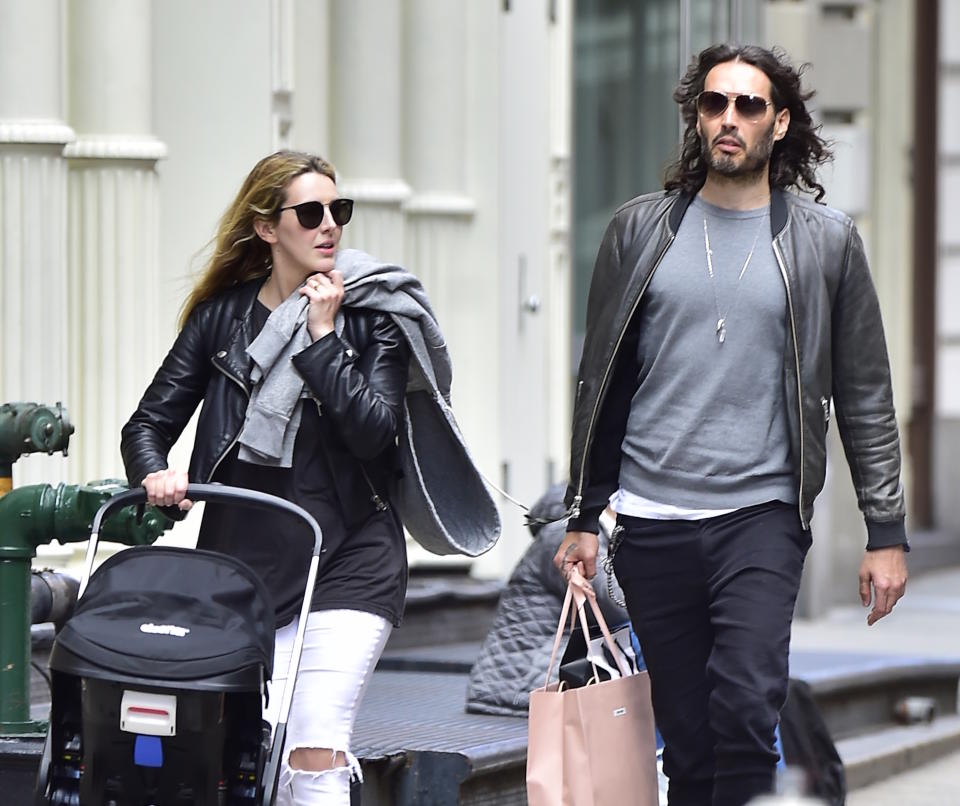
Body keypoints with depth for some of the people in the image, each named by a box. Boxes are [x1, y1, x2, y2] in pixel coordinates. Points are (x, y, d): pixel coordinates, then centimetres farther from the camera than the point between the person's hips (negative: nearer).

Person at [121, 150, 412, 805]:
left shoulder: (373, 319, 1)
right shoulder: (220, 318, 7)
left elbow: (374, 431, -13)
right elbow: (149, 422, 6)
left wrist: (322, 334, -13)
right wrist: (156, 474, -15)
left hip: (347, 560, -3)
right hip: (243, 557, 3)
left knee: (313, 752, -13)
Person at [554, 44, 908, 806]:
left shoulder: (826, 241, 4)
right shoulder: (641, 230, 8)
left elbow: (865, 396, 7)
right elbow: (601, 384, 12)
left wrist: (886, 531, 2)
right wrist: (584, 516, 9)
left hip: (761, 517, -2)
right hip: (652, 522, 2)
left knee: (748, 704, -21)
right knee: (687, 737, 4)